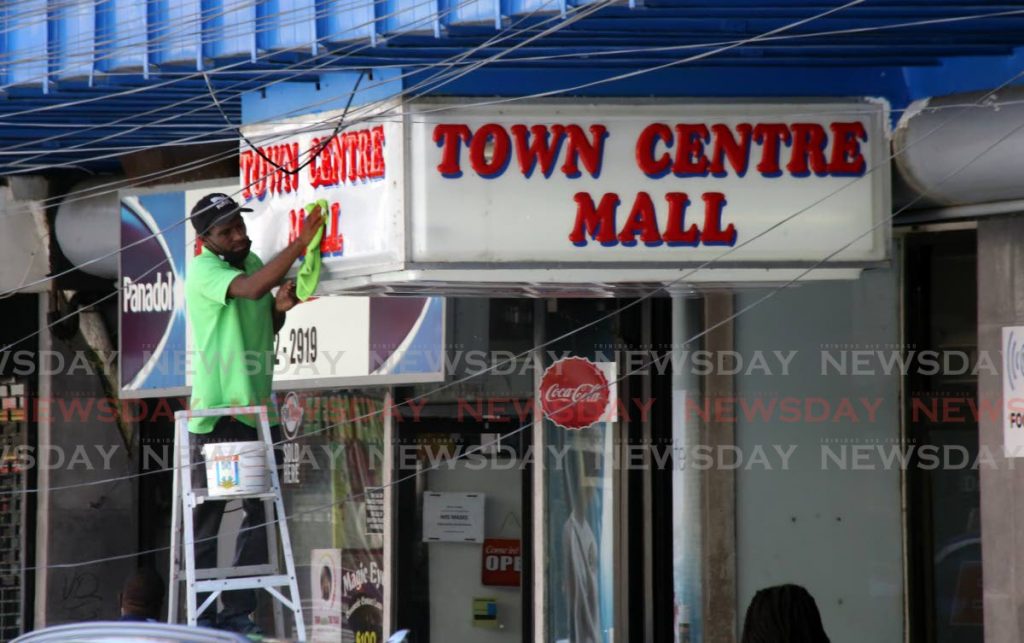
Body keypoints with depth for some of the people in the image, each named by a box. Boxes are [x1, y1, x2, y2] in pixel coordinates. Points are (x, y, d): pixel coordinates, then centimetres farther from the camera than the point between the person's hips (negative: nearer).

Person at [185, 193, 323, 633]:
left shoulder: (253, 262, 12)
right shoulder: (203, 270, -10)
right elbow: (250, 289, -30)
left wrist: (280, 308, 2)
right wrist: (300, 243, -30)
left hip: (256, 407, 7)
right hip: (215, 413, -7)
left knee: (259, 513, 3)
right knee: (206, 516, -1)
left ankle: (239, 611, 7)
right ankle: (203, 613, 2)